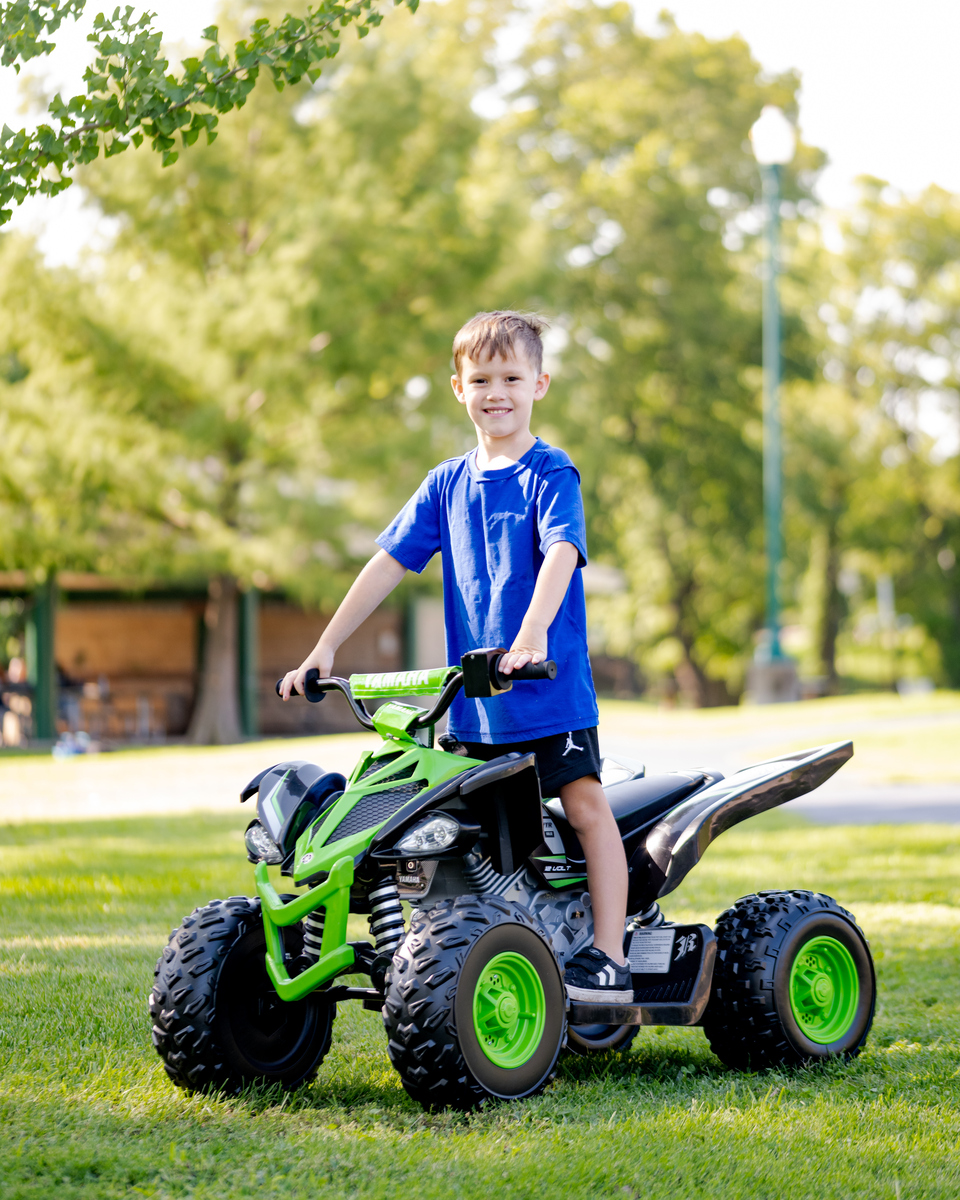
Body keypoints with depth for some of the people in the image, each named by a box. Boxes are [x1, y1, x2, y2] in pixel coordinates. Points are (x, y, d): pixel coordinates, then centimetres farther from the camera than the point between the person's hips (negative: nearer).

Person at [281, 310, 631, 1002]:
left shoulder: (550, 474, -5)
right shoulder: (447, 484, 11)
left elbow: (561, 554, -21)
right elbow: (389, 563, 11)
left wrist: (531, 637, -37)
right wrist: (325, 649, 5)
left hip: (552, 682, -5)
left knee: (585, 804, -10)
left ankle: (609, 957, -9)